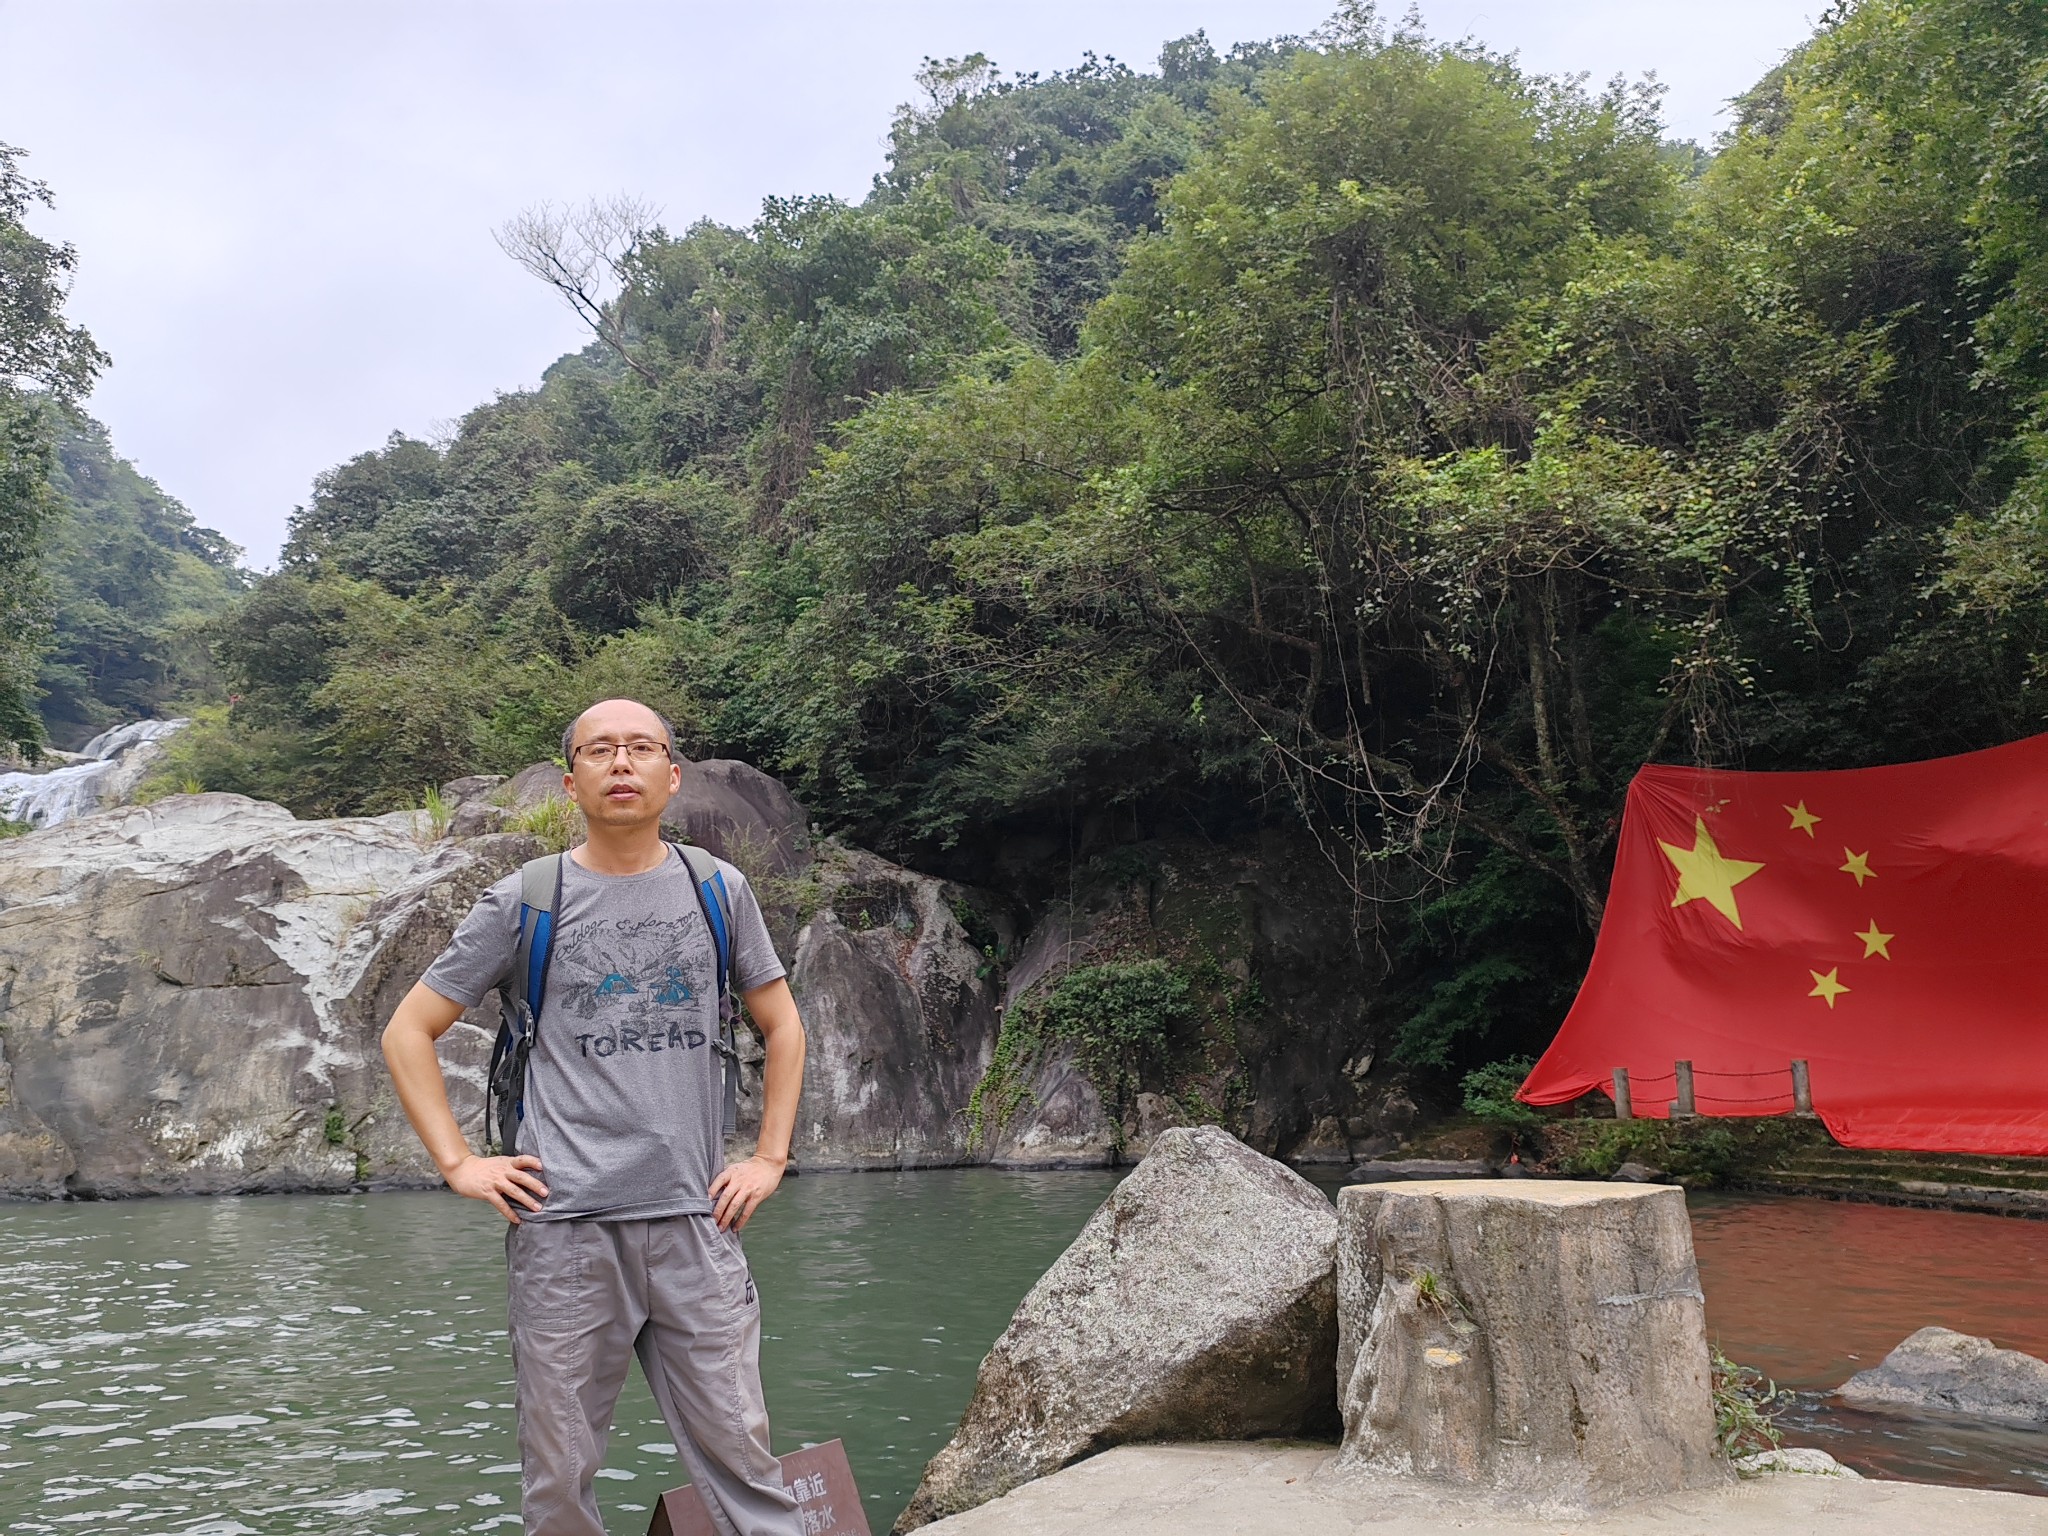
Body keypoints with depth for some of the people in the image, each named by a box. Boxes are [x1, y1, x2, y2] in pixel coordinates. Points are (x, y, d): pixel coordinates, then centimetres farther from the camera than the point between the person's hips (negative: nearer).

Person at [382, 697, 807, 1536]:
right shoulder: (525, 902, 2)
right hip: (565, 1227, -1)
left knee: (740, 1457, 2)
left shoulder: (718, 890, 7)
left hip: (694, 1223, 1)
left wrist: (769, 1159, 9)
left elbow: (781, 1026, 18)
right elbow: (407, 1032, 8)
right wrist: (458, 1163, -1)